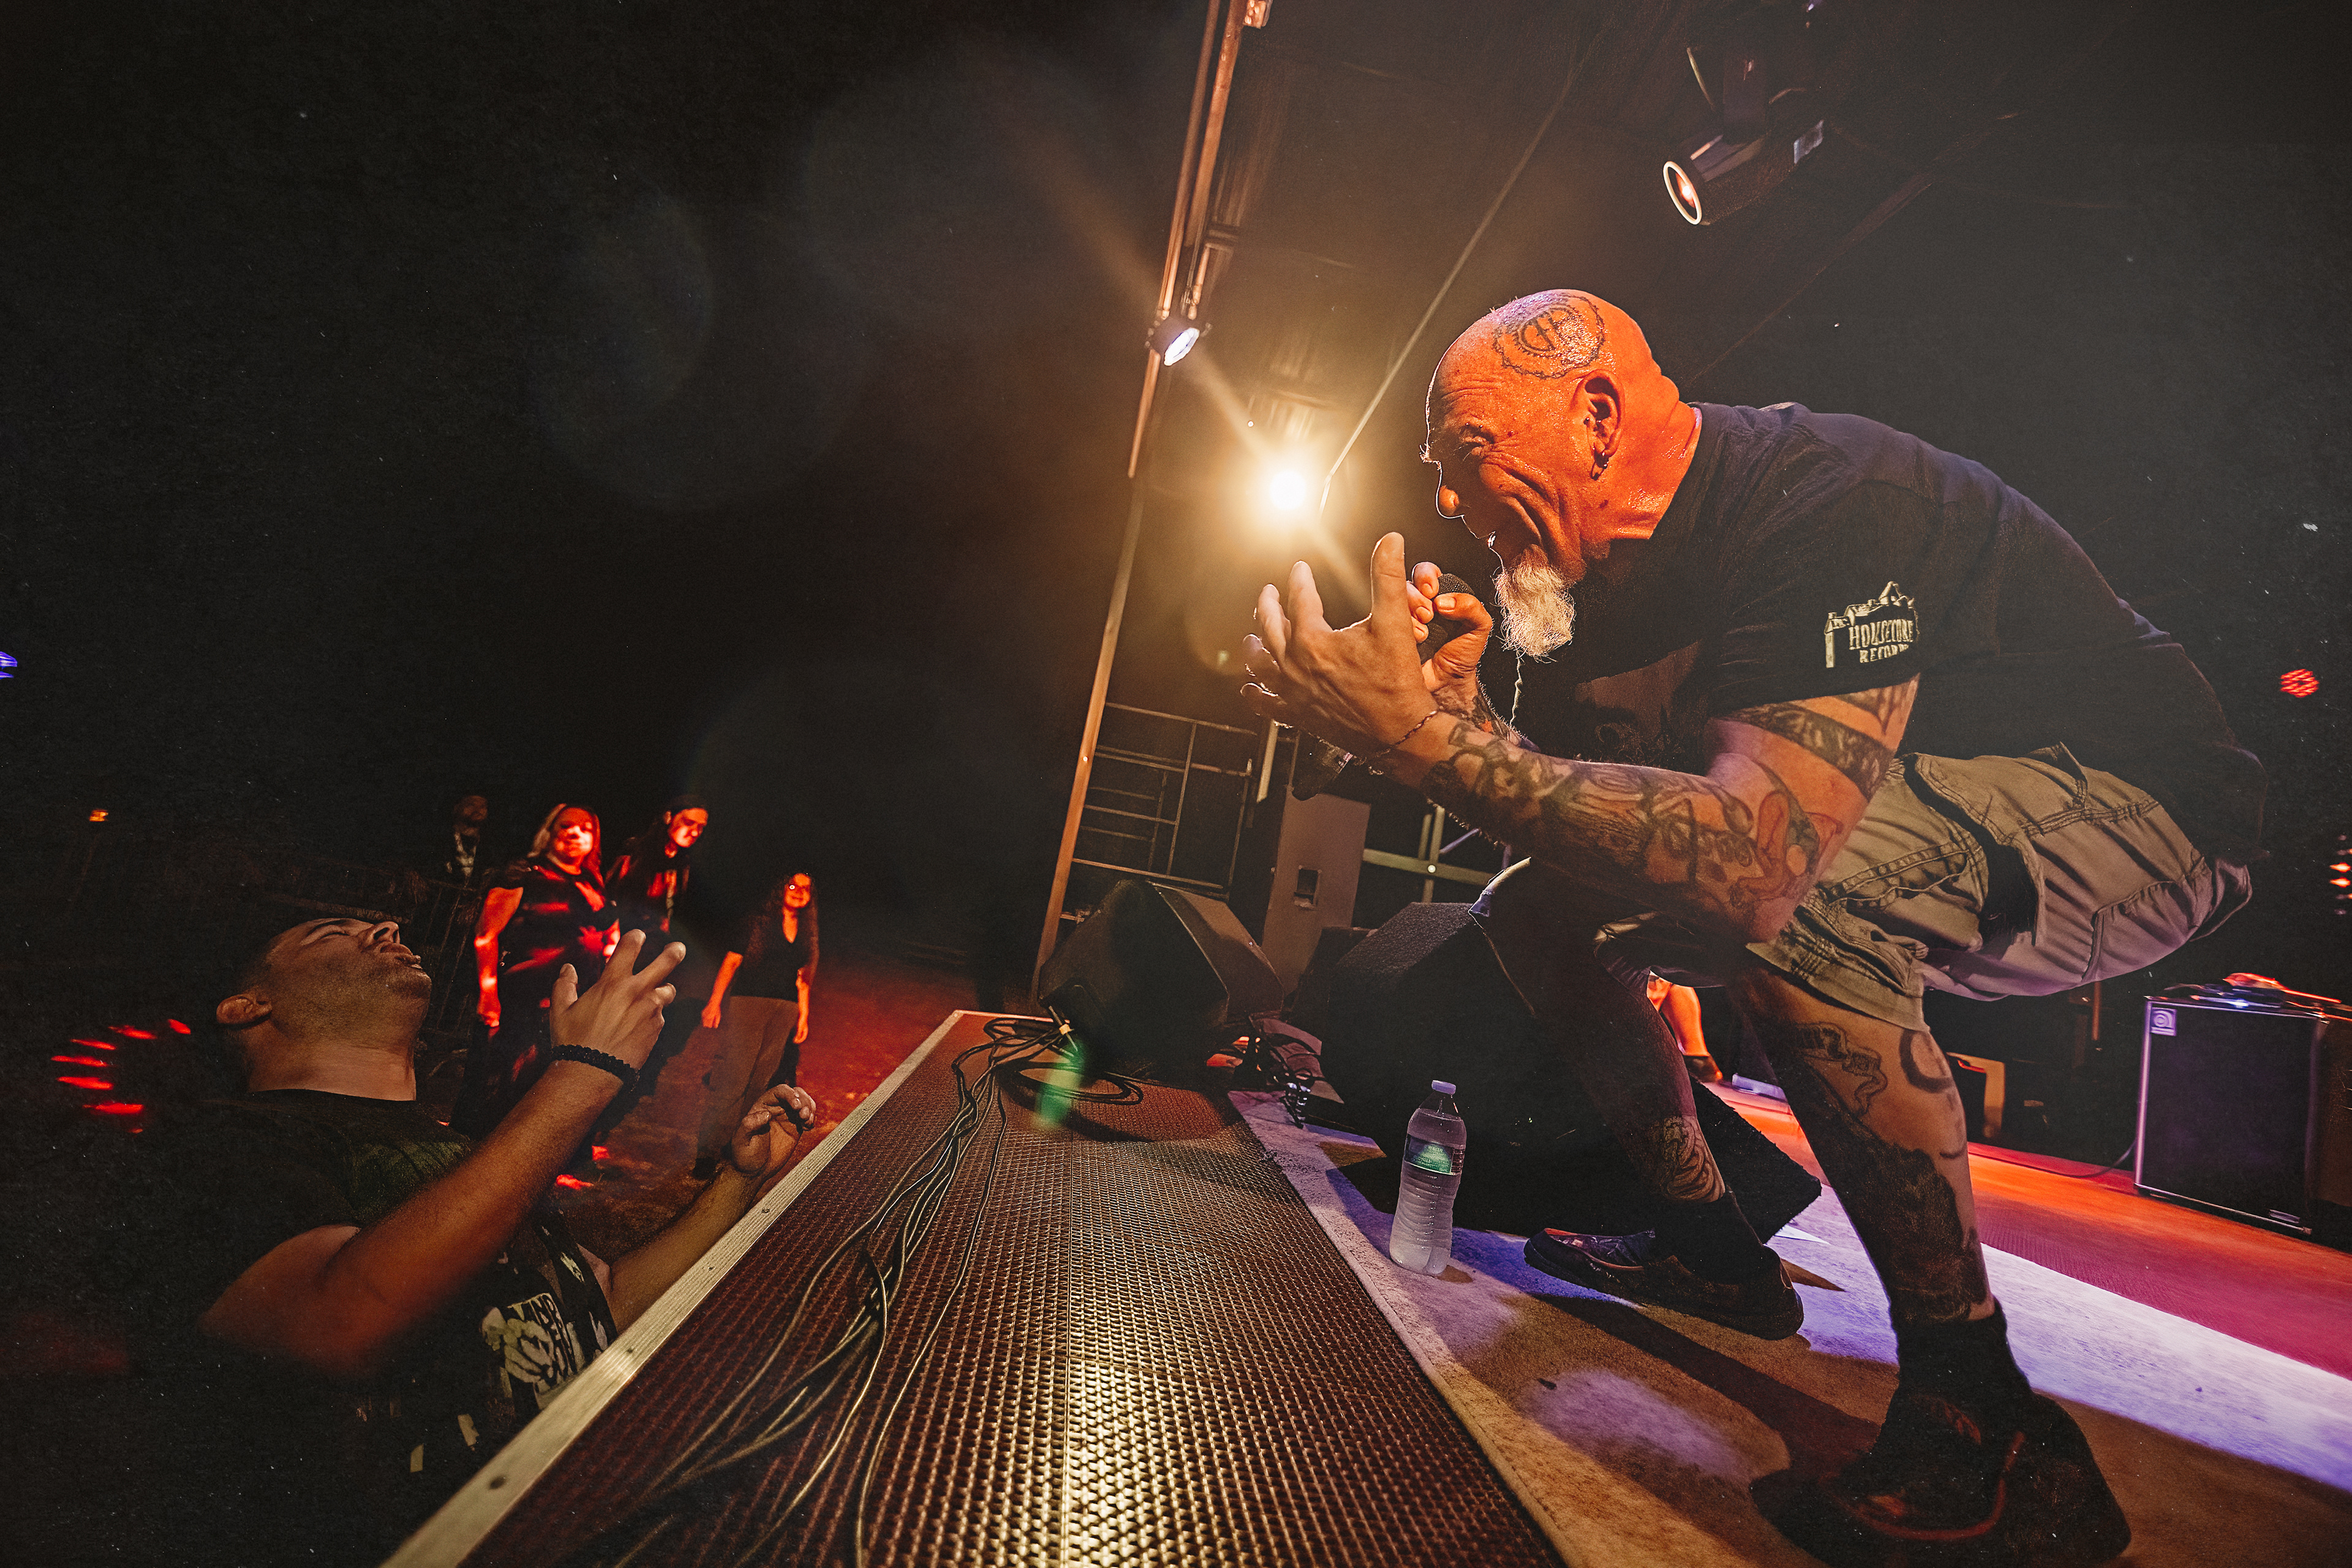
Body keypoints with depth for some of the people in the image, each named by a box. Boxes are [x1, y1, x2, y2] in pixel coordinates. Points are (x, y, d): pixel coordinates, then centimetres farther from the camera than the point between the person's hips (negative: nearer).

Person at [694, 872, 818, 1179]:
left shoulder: (806, 935, 15)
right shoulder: (758, 923, 2)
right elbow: (731, 961, 0)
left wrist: (804, 1016, 14)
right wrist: (715, 1001, -7)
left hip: (785, 1011, 5)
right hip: (749, 1004, -5)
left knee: (760, 1080, 4)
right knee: (734, 1078, -11)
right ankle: (706, 1152, -6)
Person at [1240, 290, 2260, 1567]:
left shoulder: (1827, 498, -29)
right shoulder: (1606, 565, -2)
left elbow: (1755, 862, -44)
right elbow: (1560, 804, 1)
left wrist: (1421, 736, -45)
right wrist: (1454, 701, -17)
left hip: (2127, 801, -7)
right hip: (1900, 830, 8)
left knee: (1778, 890, -38)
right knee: (1535, 909, -2)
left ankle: (1977, 1414, -20)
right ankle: (1712, 1246, 12)